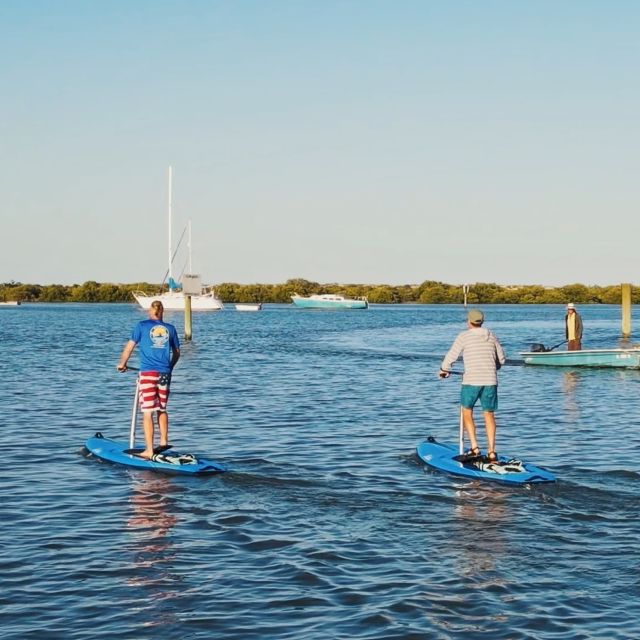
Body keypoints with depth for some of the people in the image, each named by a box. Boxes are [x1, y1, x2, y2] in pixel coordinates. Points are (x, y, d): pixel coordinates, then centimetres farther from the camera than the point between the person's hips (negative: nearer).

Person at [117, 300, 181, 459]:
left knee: (147, 412, -1)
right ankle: (164, 441, 23)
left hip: (147, 373, -3)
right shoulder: (170, 328, 9)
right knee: (162, 409, 21)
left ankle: (149, 450, -4)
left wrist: (122, 364, 18)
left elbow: (129, 346, 2)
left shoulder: (142, 325, 1)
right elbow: (176, 352, 17)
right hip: (165, 373, 3)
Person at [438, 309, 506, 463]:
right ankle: (491, 452, 5)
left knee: (467, 412, 12)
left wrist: (444, 370, 17)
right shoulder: (491, 337, 10)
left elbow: (451, 356, -1)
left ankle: (474, 448, 2)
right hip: (490, 381, 3)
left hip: (471, 381, -3)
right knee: (489, 414, 9)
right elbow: (502, 359, 17)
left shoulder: (464, 336, -2)